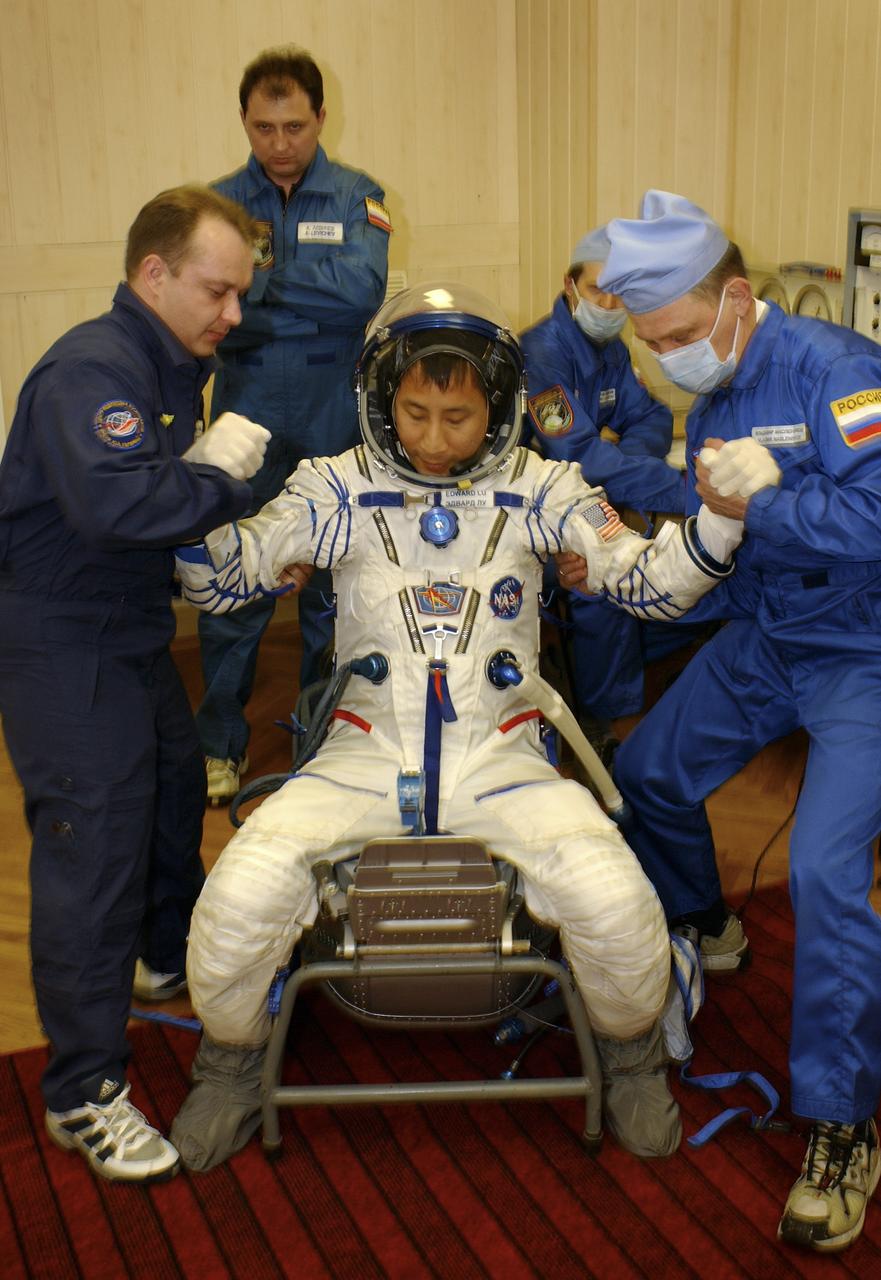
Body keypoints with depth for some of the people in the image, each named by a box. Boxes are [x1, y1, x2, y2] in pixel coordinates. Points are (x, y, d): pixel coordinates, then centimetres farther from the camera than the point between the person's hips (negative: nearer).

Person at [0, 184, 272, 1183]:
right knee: (94, 845, -8)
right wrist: (219, 474, -25)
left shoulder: (176, 367, 10)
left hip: (132, 633, 10)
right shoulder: (92, 368, -22)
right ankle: (85, 1092, 2)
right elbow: (112, 502, -37)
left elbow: (177, 508, 13)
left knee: (176, 791, 23)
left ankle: (172, 953, 49)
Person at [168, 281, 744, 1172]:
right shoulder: (338, 489, 3)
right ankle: (232, 1063, 10)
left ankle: (630, 1054, 10)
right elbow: (219, 580, 0)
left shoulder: (536, 489, 4)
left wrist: (722, 513, -19)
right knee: (240, 897, -24)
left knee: (615, 898, -26)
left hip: (499, 759, 0)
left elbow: (650, 581, 0)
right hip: (366, 756, 0)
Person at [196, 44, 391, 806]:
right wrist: (314, 314, -18)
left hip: (338, 432, 0)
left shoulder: (357, 197, 1)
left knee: (334, 593, 10)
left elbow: (364, 286, -16)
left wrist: (264, 268, -14)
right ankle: (222, 744, 21)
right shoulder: (219, 202, 3)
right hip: (246, 429, 0)